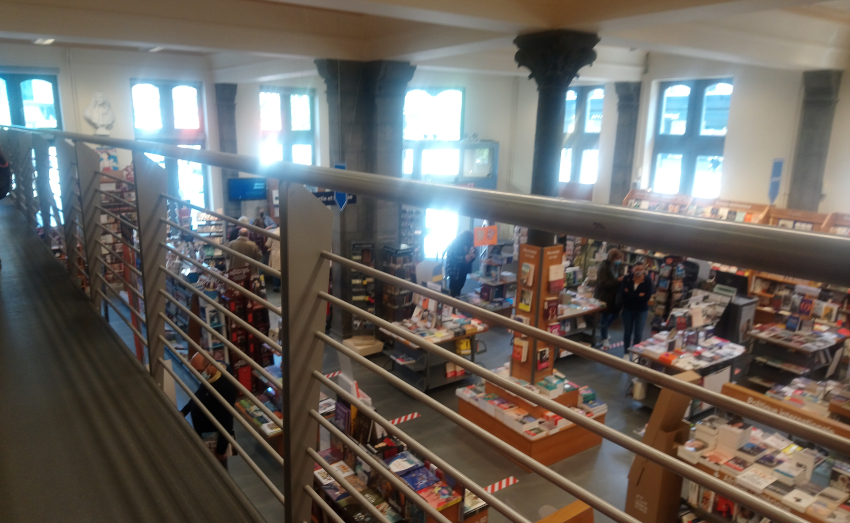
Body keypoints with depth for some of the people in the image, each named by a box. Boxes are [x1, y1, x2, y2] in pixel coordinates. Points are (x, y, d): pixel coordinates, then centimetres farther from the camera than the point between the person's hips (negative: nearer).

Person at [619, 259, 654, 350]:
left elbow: (647, 297, -18)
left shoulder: (648, 281, -10)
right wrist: (639, 295, -19)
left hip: (642, 310, -1)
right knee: (627, 332, 11)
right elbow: (623, 294, -18)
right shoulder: (627, 279, -8)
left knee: (638, 334, 1)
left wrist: (630, 295, -18)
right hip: (628, 309, 1)